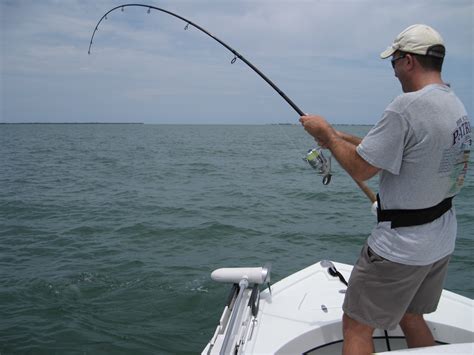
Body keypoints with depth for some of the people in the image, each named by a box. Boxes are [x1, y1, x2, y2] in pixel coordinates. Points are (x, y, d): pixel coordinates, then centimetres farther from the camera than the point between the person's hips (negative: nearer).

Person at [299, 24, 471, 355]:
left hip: (401, 246, -9)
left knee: (357, 326, 4)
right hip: (442, 240, 9)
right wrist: (341, 138, 11)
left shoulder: (408, 106, -24)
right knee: (410, 316, 26)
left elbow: (360, 169, -19)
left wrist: (327, 133, -4)